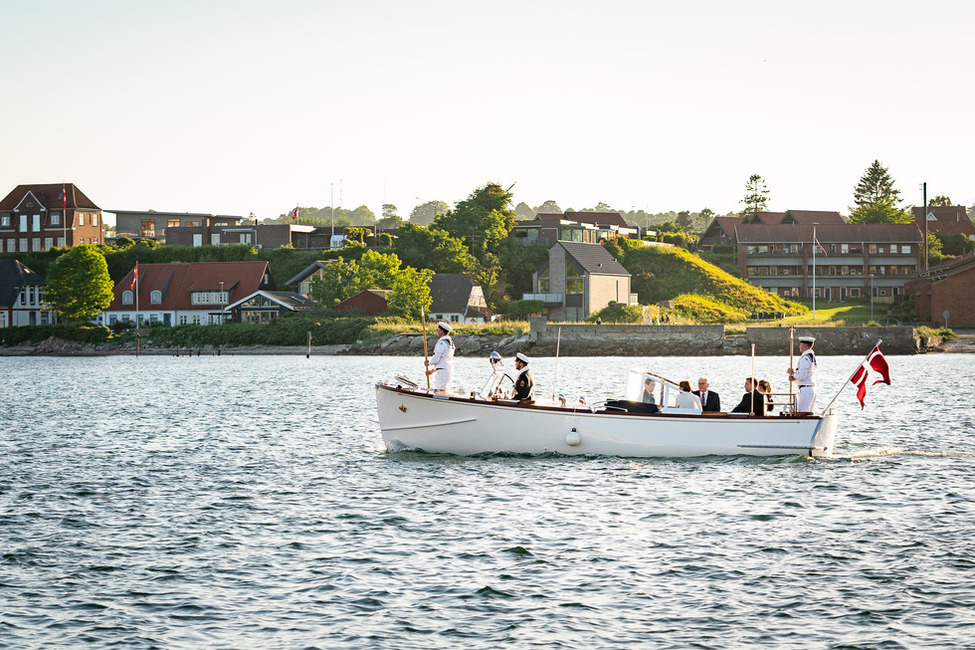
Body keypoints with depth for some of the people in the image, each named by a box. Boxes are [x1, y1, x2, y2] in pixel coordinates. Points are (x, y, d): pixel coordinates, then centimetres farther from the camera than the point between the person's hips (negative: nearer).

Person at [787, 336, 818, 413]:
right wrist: (794, 378, 12)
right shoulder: (812, 356, 16)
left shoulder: (805, 358, -15)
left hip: (805, 389, -10)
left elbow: (801, 377, -20)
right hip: (812, 388, 10)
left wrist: (792, 372, -3)